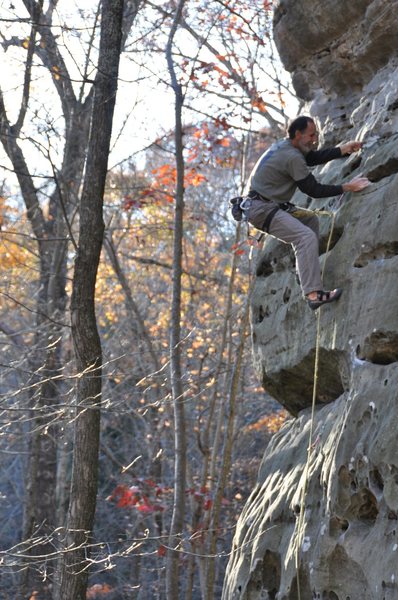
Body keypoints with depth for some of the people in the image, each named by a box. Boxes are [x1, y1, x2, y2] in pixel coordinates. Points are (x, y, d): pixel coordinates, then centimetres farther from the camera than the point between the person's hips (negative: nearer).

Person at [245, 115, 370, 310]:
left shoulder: (283, 145, 11)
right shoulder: (293, 157, -17)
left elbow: (314, 157, 17)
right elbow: (314, 190, -13)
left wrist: (344, 149, 7)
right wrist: (347, 187, -9)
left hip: (265, 204, 11)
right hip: (261, 208, -11)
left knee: (310, 219, 21)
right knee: (306, 237, -22)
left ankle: (309, 270, 17)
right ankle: (313, 293, -31)